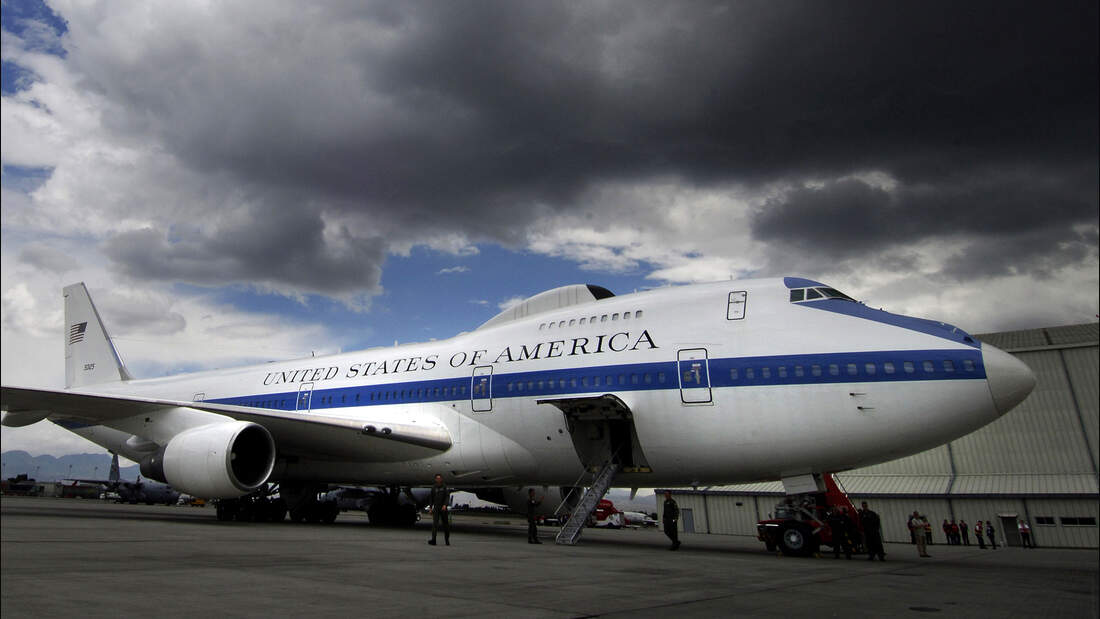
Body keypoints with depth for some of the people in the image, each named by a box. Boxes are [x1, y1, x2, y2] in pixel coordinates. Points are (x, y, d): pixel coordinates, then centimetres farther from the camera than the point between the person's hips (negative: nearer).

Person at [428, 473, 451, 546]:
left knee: (445, 524, 5)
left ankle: (447, 540, 18)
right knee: (435, 523, -12)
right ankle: (433, 540, -19)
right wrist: (431, 508, 13)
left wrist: (445, 505, -27)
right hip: (436, 508, 2)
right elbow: (432, 498, 15)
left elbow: (447, 496, -13)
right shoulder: (433, 488, 8)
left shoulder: (445, 487, -3)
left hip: (443, 508, -2)